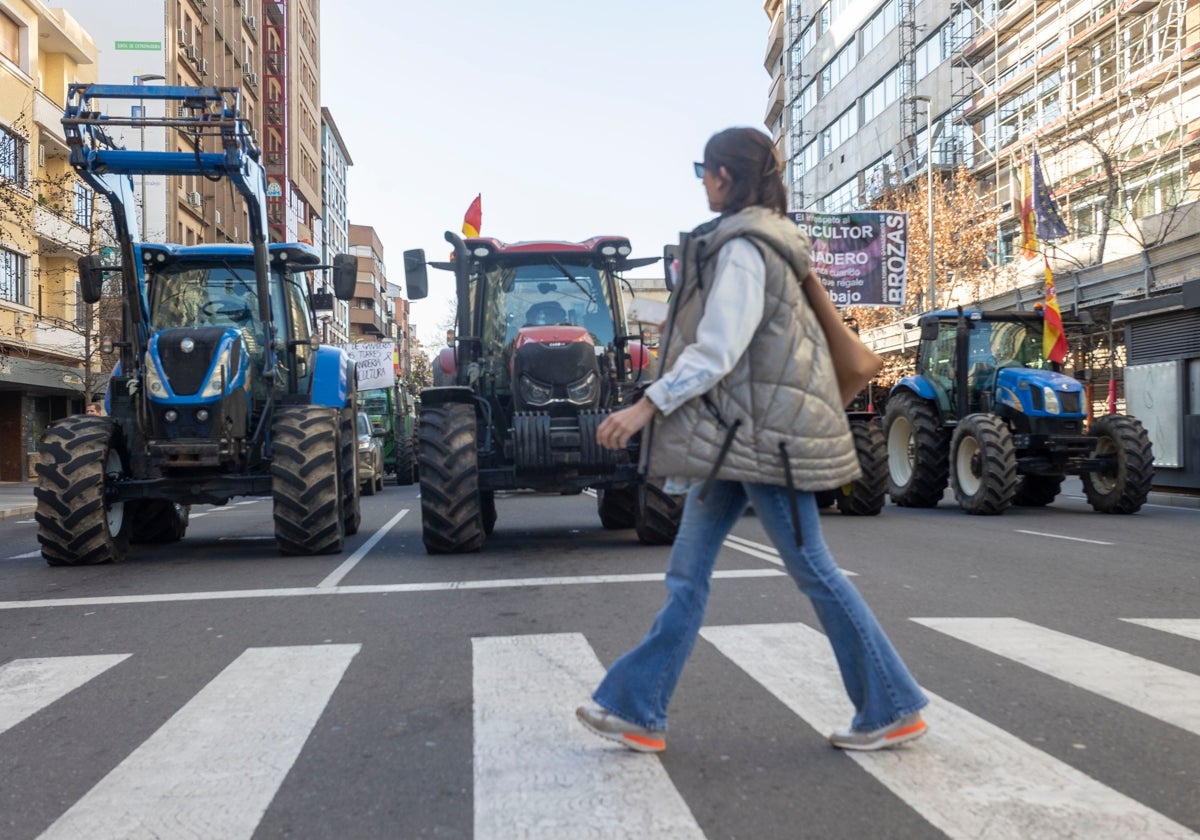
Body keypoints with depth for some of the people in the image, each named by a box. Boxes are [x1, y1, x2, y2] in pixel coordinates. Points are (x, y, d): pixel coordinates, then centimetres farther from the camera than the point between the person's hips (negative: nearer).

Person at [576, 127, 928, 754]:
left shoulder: (743, 248, -14)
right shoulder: (765, 240, 16)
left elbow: (717, 351, -21)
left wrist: (646, 407, -20)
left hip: (761, 433, -10)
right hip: (735, 433, 10)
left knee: (813, 569, 0)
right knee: (688, 571, 9)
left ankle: (894, 709, 14)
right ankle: (637, 709, 15)